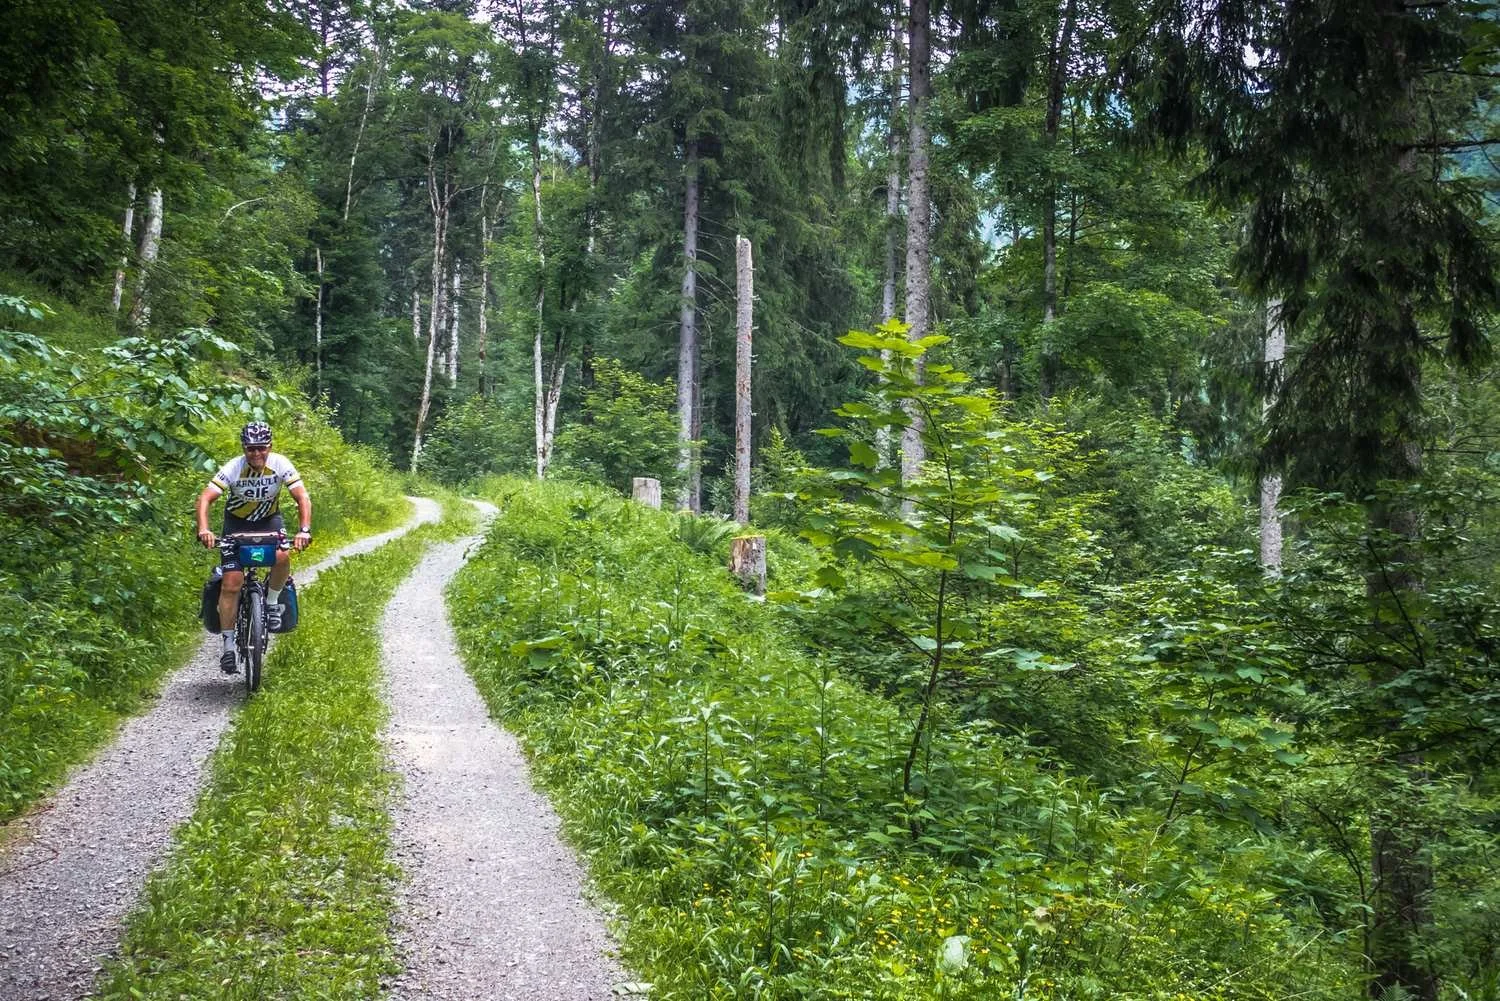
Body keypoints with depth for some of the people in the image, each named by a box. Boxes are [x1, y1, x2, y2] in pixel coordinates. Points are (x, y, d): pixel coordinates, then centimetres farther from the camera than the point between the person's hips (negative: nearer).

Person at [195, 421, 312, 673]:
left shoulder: (280, 464, -22)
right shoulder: (233, 468, -24)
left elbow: (302, 497, -26)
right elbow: (205, 499, -30)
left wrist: (304, 530, -42)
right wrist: (203, 530, -47)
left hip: (269, 519, 1)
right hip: (237, 522, -1)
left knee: (282, 556, -31)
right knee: (231, 584, -11)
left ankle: (272, 602, -3)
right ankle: (228, 646, -1)